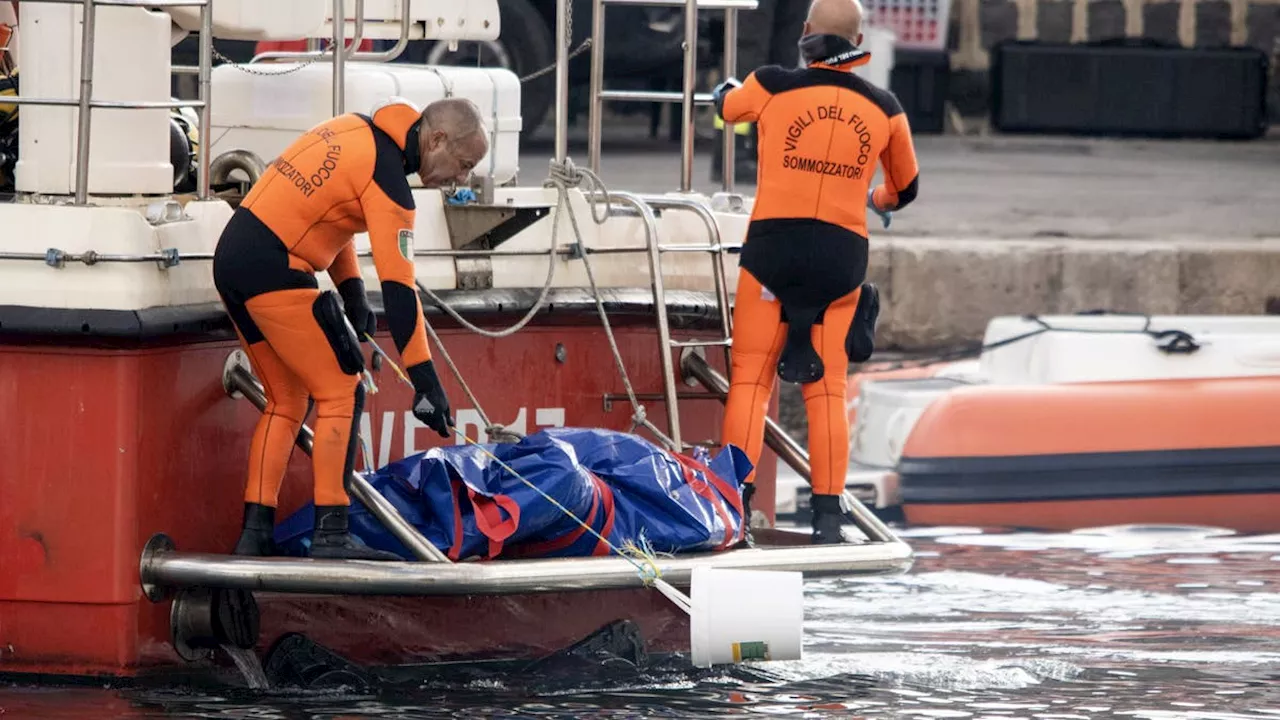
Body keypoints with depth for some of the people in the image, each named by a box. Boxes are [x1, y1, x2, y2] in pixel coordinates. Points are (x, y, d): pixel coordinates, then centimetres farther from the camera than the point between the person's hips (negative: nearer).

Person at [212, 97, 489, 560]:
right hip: (275, 273, -9)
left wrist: (351, 292, 16)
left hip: (232, 259, 9)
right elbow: (398, 286, -17)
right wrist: (425, 378, -16)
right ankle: (330, 533, -7)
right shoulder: (385, 177, -14)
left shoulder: (360, 130, 13)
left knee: (287, 400, 17)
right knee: (342, 392, -3)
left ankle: (256, 533, 15)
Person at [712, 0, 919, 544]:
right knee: (827, 388, 8)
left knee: (750, 378, 4)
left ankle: (734, 502, -6)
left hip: (773, 244, -2)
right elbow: (905, 187, 22)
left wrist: (728, 88, 46)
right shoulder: (883, 109, 6)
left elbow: (727, 105, 21)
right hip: (842, 254, 2)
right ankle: (828, 515, 4)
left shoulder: (773, 88, -3)